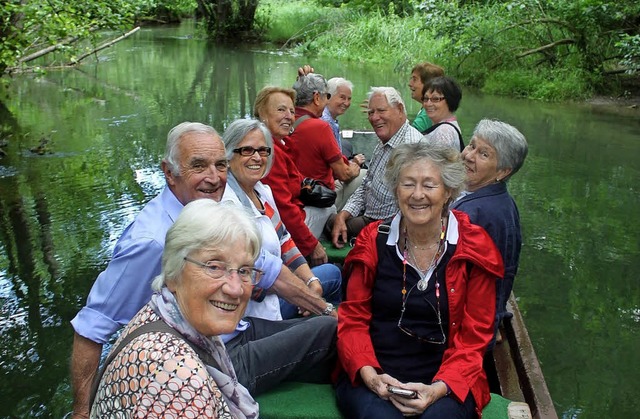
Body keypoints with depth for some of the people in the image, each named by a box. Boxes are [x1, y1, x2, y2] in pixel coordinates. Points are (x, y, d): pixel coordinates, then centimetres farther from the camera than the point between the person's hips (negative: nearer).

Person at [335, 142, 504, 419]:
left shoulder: (474, 249, 0)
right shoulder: (374, 241, 3)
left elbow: (474, 336, 0)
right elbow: (353, 319, 4)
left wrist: (440, 388, -16)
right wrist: (370, 375, -13)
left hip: (445, 381, 0)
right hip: (374, 375, 1)